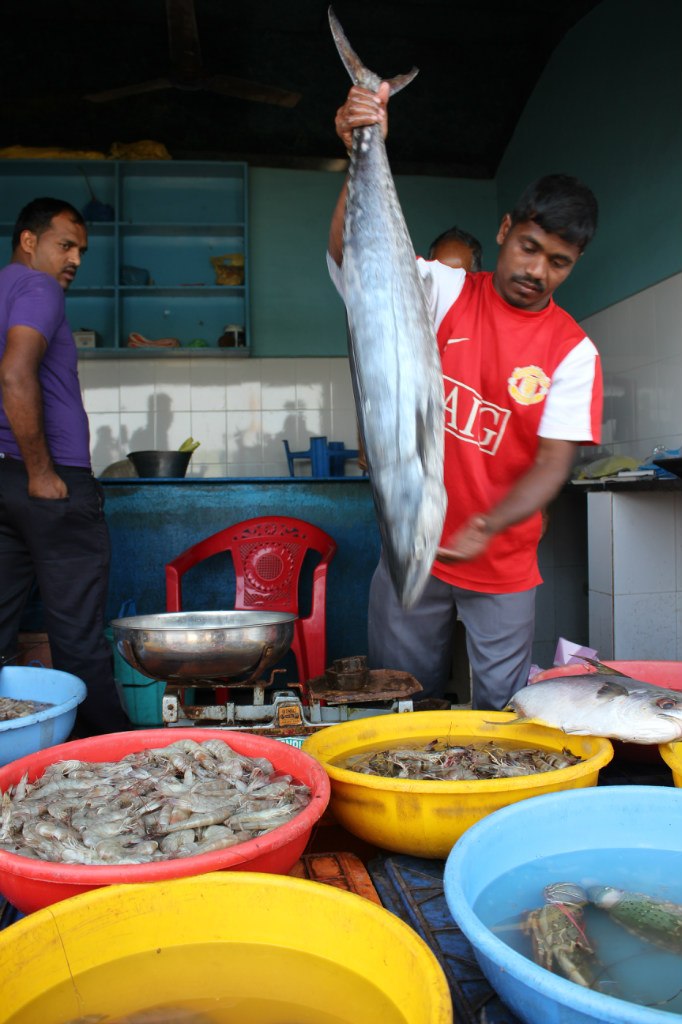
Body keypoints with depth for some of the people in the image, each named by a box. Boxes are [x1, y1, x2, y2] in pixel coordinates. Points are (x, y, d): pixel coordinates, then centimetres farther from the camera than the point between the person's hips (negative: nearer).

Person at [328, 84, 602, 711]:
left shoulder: (573, 351, -3)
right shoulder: (443, 292, -2)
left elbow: (554, 463, -9)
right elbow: (351, 252, -16)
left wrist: (488, 526, -25)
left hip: (502, 567, 0)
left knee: (502, 710, 10)